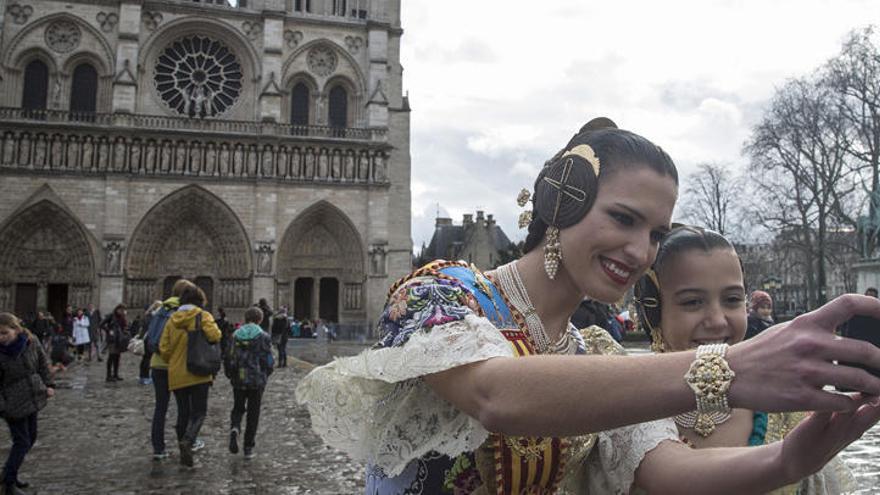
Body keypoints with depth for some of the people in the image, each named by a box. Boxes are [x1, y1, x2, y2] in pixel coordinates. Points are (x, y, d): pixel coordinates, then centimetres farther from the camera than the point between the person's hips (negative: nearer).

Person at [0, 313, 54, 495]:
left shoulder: (31, 341, -8)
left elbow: (43, 363, 6)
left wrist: (48, 384, 0)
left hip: (33, 397, 5)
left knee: (31, 438, 15)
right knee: (22, 442, -2)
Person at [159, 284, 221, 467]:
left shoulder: (172, 319, 7)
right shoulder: (203, 316, -6)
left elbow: (163, 349, 5)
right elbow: (214, 336, -22)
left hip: (176, 375, 5)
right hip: (198, 373, -5)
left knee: (183, 412, 14)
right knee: (199, 412, 3)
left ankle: (184, 454, 20)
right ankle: (188, 440, -23)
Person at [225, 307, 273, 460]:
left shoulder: (235, 335, 1)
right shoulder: (264, 337, -6)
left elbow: (228, 358, 3)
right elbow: (268, 361, -7)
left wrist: (230, 375, 17)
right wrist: (265, 377, 10)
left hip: (238, 380, 2)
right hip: (257, 381, -2)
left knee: (237, 408, 19)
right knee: (253, 413, 8)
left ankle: (234, 428, -12)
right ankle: (248, 448, 10)